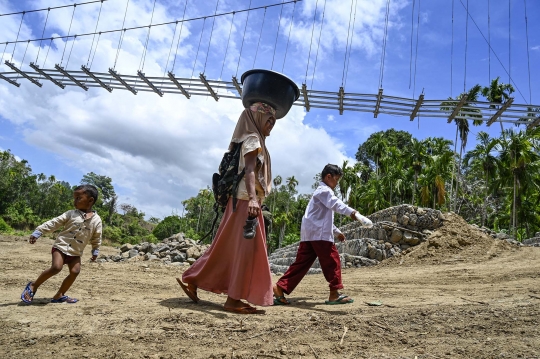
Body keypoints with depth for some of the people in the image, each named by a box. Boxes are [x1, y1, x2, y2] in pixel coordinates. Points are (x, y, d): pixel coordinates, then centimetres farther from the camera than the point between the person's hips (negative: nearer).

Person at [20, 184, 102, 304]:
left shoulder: (96, 220, -2)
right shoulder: (71, 214, -3)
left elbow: (96, 238, 7)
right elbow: (54, 223, -4)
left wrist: (95, 251, 6)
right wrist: (38, 232, -10)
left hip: (75, 252, 3)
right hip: (61, 246, -2)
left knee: (75, 271, -10)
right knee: (56, 267, -21)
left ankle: (59, 295, 7)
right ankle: (33, 285, 1)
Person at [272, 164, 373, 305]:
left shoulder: (321, 192, 30)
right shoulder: (324, 190, -4)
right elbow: (335, 204, -27)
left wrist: (337, 231, 34)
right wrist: (353, 213, -41)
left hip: (309, 233, 10)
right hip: (319, 233, -10)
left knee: (302, 262, 6)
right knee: (332, 261, -3)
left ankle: (280, 287, 2)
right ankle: (334, 294, 1)